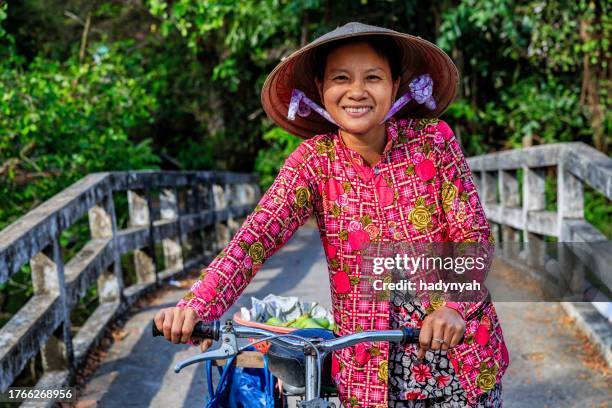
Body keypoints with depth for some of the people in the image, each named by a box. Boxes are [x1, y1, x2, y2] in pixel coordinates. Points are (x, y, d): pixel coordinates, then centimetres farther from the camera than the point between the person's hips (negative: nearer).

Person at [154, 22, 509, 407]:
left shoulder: (433, 140, -8)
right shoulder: (316, 160, -7)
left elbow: (473, 234, -10)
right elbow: (258, 233, -20)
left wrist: (454, 307, -29)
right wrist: (198, 305, -35)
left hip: (459, 348, 0)